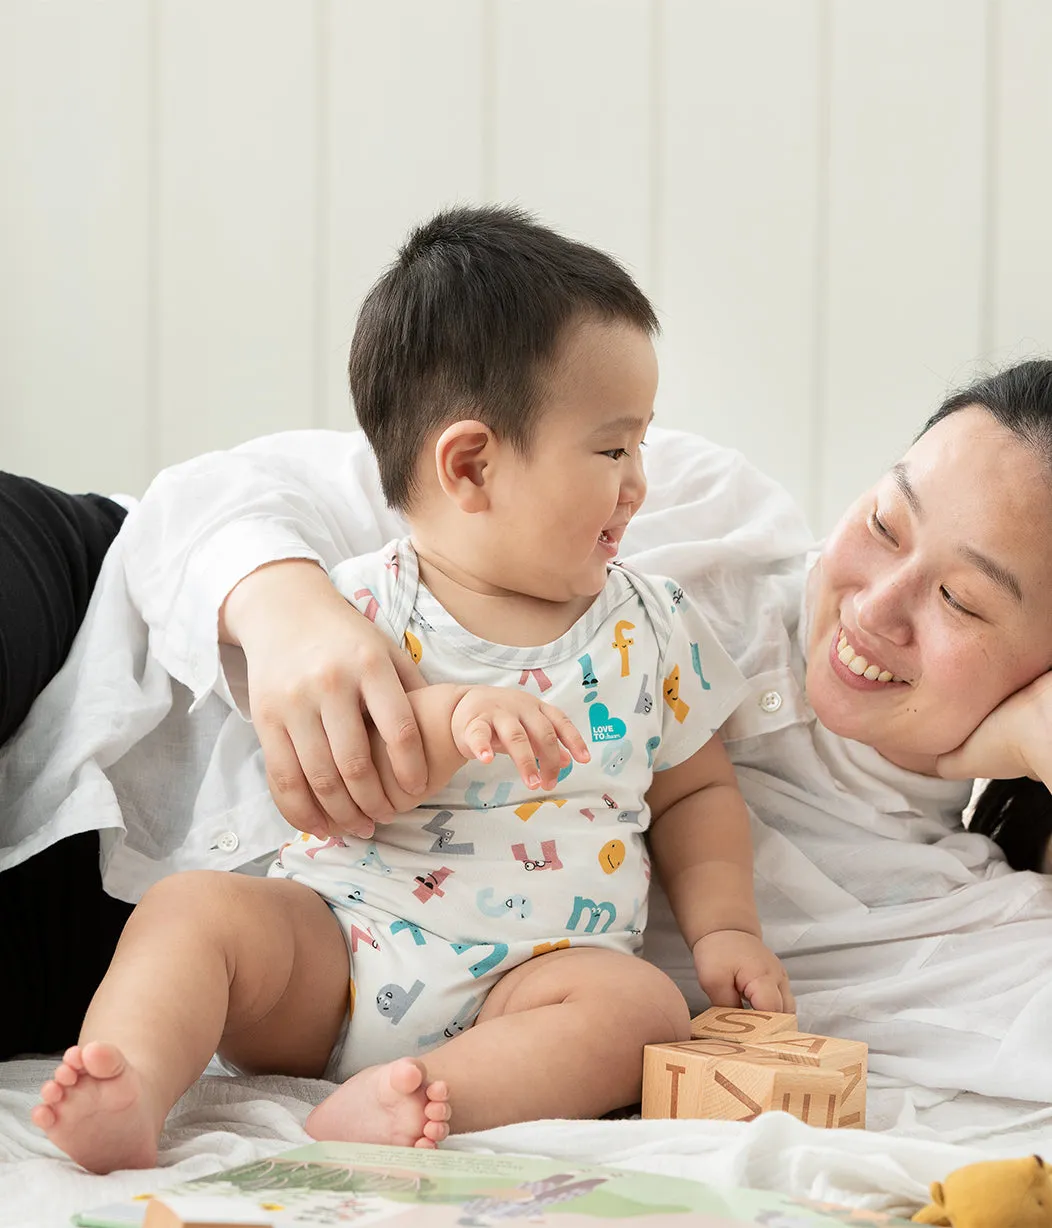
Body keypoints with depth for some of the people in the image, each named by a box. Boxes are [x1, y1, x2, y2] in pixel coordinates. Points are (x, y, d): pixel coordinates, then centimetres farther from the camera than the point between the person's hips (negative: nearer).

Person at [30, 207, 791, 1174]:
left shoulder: (650, 625, 9)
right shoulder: (365, 609, -2)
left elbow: (695, 791, 19)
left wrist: (724, 925, 2)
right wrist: (447, 720, -27)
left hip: (532, 973, 1)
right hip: (331, 948, -1)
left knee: (643, 1004, -29)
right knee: (194, 907, -23)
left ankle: (411, 1100, -45)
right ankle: (130, 1090, -44)